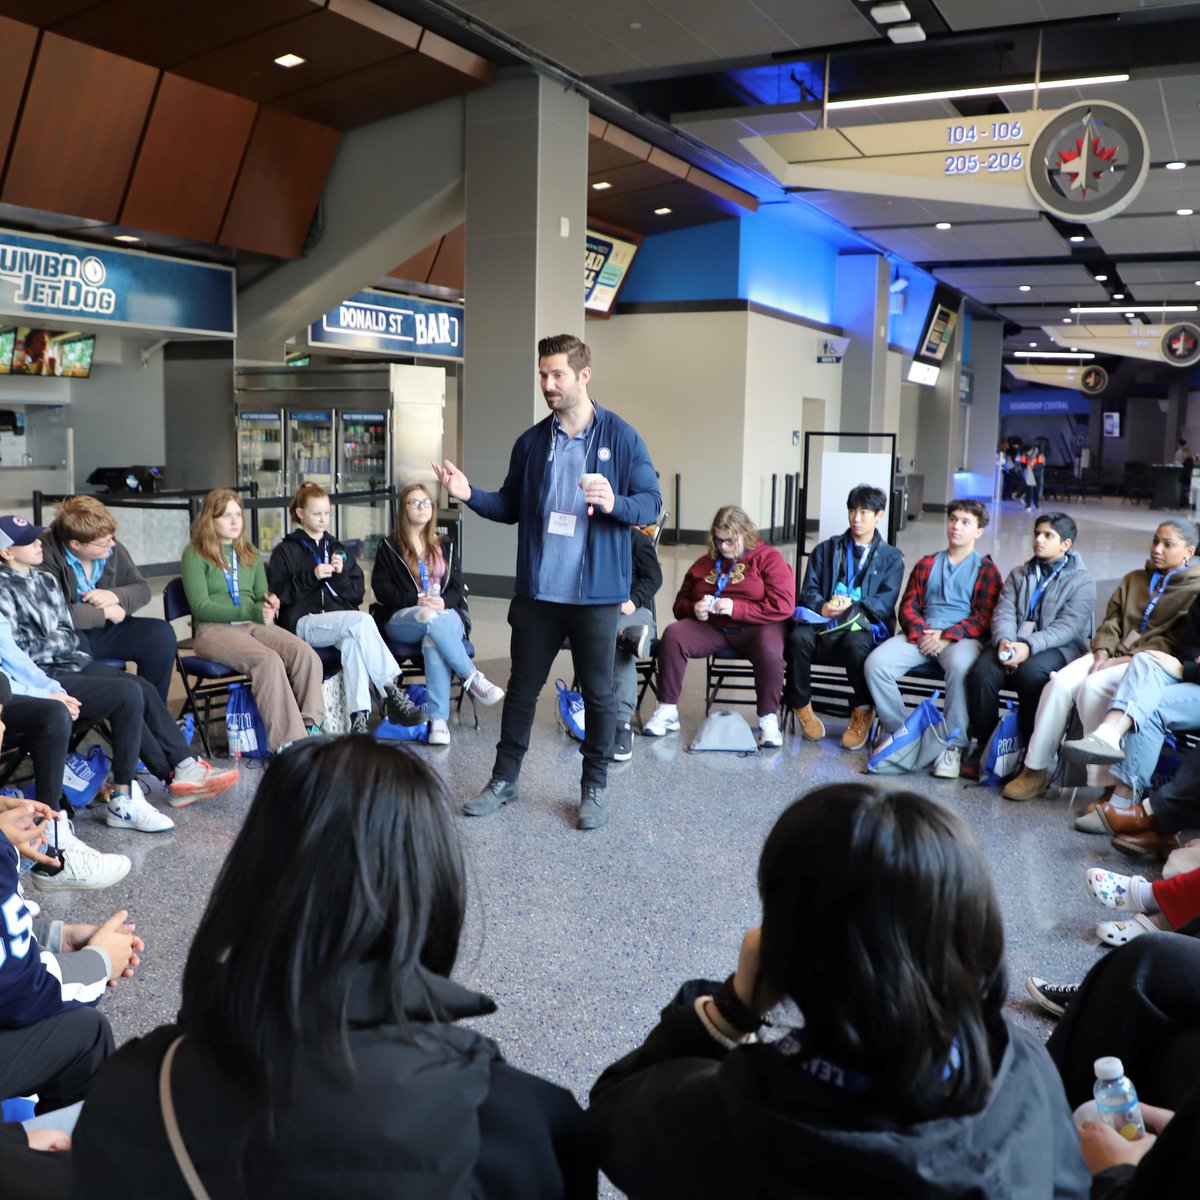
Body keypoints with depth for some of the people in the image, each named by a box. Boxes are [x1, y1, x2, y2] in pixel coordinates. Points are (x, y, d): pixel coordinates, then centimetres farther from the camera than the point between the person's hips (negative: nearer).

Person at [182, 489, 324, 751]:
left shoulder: (249, 553, 22)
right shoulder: (195, 554, 3)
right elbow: (200, 606, -7)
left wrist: (269, 604, -4)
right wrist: (251, 612, -17)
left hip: (254, 624, 5)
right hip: (214, 629, -5)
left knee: (306, 654, -25)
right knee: (269, 661, -35)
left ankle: (310, 726, -29)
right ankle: (289, 743, -36)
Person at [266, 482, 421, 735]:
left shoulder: (338, 549, 24)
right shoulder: (285, 551, 12)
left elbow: (357, 594, 16)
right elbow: (278, 594, 0)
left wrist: (340, 575, -4)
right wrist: (312, 576, -10)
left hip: (343, 622, 3)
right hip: (304, 623, -3)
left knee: (353, 641, -36)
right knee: (361, 621, -33)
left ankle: (359, 716, -41)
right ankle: (392, 693, -33)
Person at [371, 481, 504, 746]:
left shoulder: (446, 545, 19)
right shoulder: (389, 546, 12)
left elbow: (458, 586, 12)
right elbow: (381, 587, 3)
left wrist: (444, 602, -13)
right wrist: (416, 601, -12)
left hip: (446, 615, 1)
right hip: (402, 619, -1)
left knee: (433, 642, -36)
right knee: (429, 618, -38)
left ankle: (439, 719, -43)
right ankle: (472, 677, -36)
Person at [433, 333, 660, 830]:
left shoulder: (622, 438, -4)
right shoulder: (531, 441, 7)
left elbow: (651, 503, -6)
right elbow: (511, 506, 13)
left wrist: (615, 503, -26)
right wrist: (470, 495, -4)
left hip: (595, 593, -3)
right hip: (536, 590, 3)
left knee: (598, 692, 7)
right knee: (522, 686, 13)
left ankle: (594, 787, 22)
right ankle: (504, 778, 27)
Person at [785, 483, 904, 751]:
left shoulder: (891, 558, 13)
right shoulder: (826, 549, 19)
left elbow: (884, 604, 1)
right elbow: (808, 591, 9)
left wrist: (852, 607, -17)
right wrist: (823, 607, -14)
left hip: (865, 628, -2)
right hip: (824, 625, 2)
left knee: (856, 643, -38)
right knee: (798, 636, -32)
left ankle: (862, 713, -16)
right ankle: (801, 707, -14)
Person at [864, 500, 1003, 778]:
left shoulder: (986, 569, 11)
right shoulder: (926, 564, 23)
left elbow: (984, 618, 0)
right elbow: (908, 606, 14)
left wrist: (946, 636, -14)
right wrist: (921, 632, -8)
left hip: (961, 638, -4)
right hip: (921, 635, 4)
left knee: (960, 667, -40)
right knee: (875, 662, -24)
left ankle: (953, 746, -29)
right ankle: (896, 732, -10)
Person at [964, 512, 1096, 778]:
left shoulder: (1081, 581, 5)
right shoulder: (1019, 574, 21)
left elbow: (1068, 626, -9)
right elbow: (1003, 612, 7)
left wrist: (1029, 646, -25)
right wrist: (1004, 641, -16)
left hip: (1059, 648, -4)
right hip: (1013, 643, 4)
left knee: (1031, 672, -37)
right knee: (982, 671, -27)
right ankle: (983, 744, -13)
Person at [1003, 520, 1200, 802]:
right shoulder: (1134, 579, 24)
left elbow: (1174, 640, -9)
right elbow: (1111, 620, 16)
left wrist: (1126, 659, -18)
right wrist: (1102, 651, -4)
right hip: (1114, 655, 6)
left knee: (1094, 686, -34)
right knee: (1060, 683, -22)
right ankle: (1035, 770, -19)